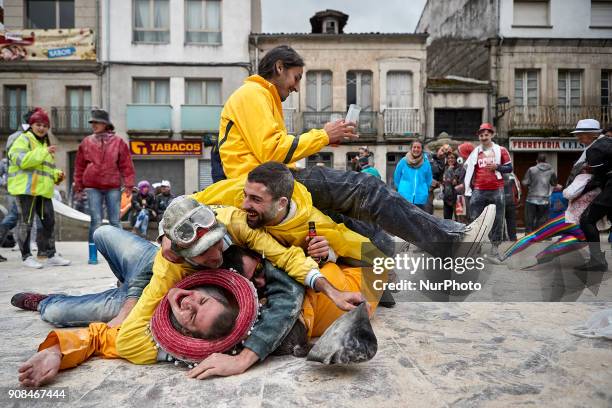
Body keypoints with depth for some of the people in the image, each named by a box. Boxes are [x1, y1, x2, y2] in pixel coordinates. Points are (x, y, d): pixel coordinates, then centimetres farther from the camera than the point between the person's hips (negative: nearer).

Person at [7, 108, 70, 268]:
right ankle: (26, 256, 7)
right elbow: (21, 160, -18)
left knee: (49, 221, 7)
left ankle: (51, 255, 14)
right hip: (26, 188, -8)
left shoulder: (44, 143, 25)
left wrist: (56, 174, 11)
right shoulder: (23, 139, 0)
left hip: (43, 190, 8)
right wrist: (44, 152, -19)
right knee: (26, 222, -1)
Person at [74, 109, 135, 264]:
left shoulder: (118, 142, 3)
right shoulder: (86, 142, 8)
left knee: (115, 221, 5)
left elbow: (126, 164, 3)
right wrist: (79, 185, 12)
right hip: (93, 187, 1)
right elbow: (80, 165, 13)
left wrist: (128, 184, 0)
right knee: (96, 221, 0)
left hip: (113, 187, -1)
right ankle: (93, 255, 8)